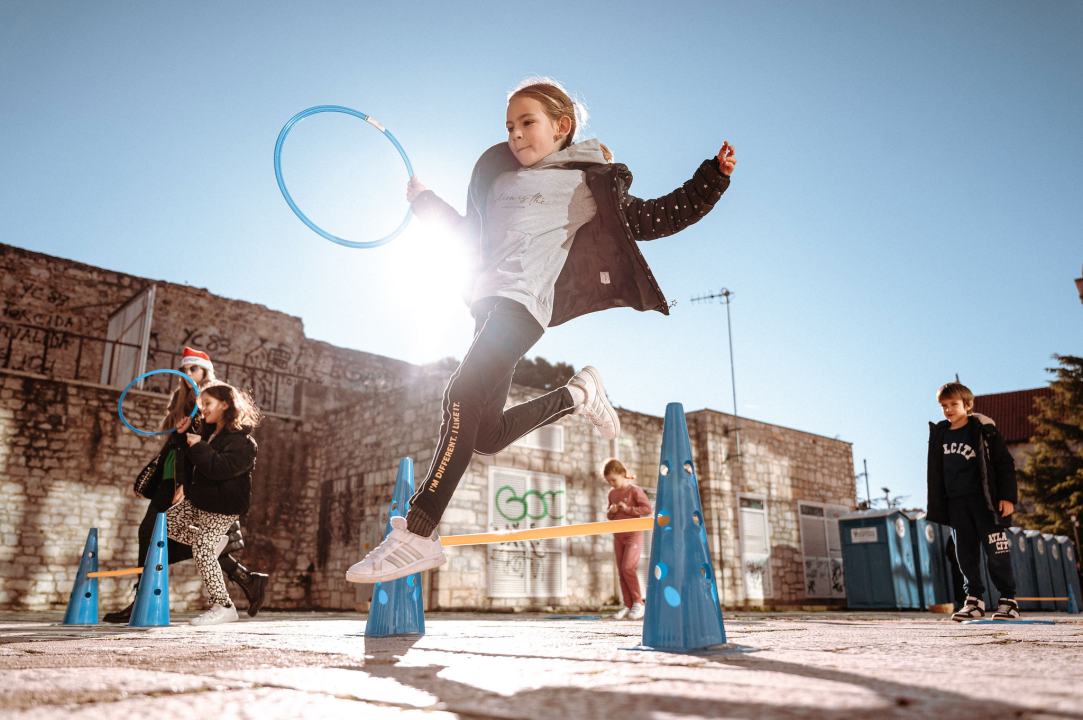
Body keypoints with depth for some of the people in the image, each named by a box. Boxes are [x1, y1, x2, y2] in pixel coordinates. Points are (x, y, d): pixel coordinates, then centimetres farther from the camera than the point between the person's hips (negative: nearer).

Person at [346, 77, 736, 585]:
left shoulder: (588, 181, 11)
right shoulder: (497, 176, 27)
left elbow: (651, 220, 12)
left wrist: (711, 180, 4)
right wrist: (426, 201, 30)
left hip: (525, 299, -7)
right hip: (489, 299, 7)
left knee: (464, 394, -26)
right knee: (485, 434, 5)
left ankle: (418, 533, -25)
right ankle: (577, 395, 26)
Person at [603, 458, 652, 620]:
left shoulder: (635, 490, -8)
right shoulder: (612, 493, 12)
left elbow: (647, 508, -14)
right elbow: (608, 514, 20)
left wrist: (628, 509, -19)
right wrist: (611, 512, -3)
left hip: (633, 534, -6)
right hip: (618, 536, 6)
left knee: (628, 567, -15)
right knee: (621, 571, 4)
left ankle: (638, 603, -3)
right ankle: (628, 606, 9)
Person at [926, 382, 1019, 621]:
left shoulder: (983, 430, -1)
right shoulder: (940, 435, 12)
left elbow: (1004, 463, -1)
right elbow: (936, 472, 18)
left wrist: (1007, 496, -8)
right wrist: (937, 506, 15)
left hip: (983, 499, -4)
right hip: (955, 503, 4)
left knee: (995, 552, -4)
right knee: (965, 554, 6)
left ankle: (1008, 601, 6)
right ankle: (974, 600, 13)